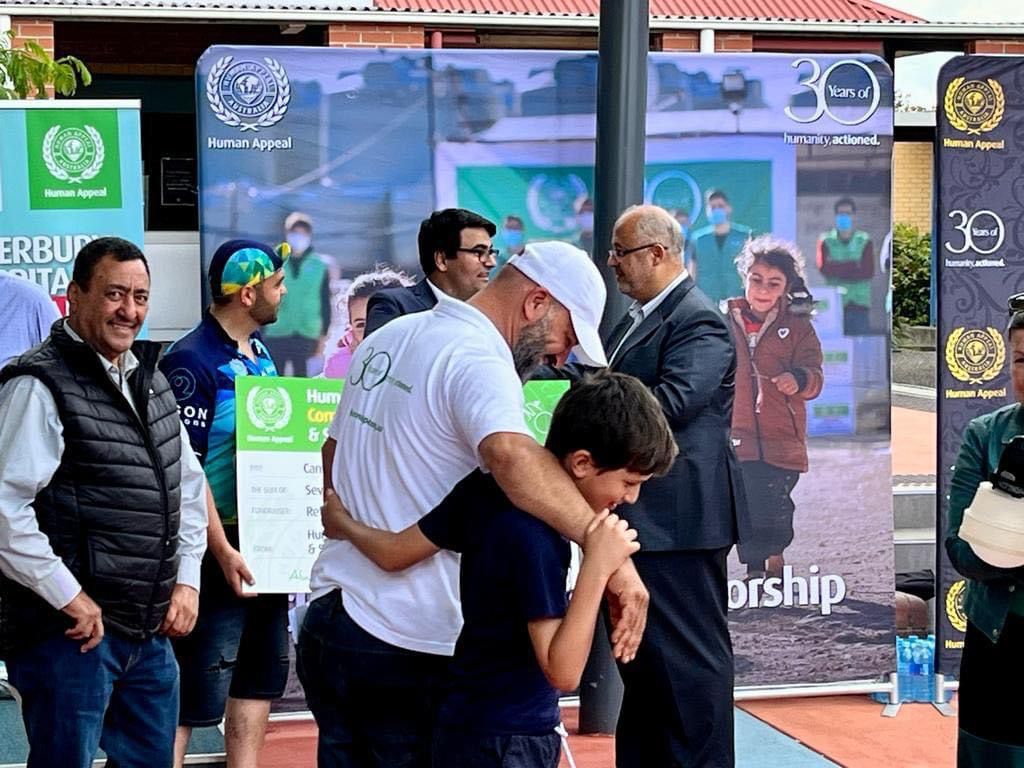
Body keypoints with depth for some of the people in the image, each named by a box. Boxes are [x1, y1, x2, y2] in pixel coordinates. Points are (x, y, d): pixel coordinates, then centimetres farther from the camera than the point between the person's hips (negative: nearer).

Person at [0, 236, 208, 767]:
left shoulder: (150, 381, 13)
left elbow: (189, 484, 22)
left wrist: (186, 579, 12)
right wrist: (68, 597, -19)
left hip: (151, 629, 8)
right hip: (71, 629, -8)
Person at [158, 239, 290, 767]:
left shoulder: (259, 352, 11)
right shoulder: (192, 361, -16)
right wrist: (223, 551, -23)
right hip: (220, 550, -9)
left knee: (261, 675, 15)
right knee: (196, 693, -6)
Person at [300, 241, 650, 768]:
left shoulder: (388, 338, 12)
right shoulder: (478, 358, -16)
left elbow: (334, 454, 25)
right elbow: (511, 455, -37)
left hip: (326, 621, 8)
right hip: (408, 645, -8)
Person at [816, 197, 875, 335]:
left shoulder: (865, 241, 5)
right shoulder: (826, 241, 5)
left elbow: (868, 272, -5)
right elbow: (824, 268, -9)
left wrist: (837, 270, -9)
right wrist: (853, 265, -11)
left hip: (859, 304, 0)